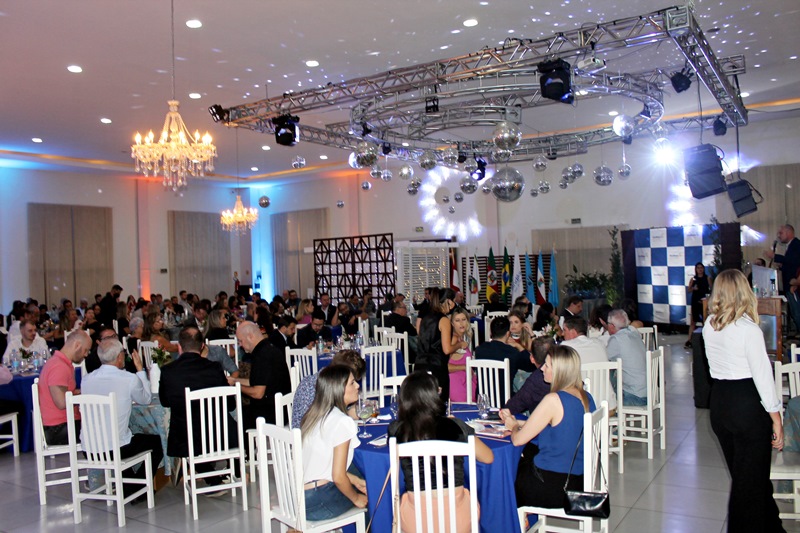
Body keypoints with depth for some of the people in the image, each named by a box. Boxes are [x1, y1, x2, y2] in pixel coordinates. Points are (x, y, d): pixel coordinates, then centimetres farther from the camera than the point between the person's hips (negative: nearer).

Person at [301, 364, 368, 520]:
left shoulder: (313, 414, 9)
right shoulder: (342, 421, -17)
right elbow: (338, 476, -18)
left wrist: (355, 481, 15)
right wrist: (356, 499, -1)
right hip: (316, 503, -8)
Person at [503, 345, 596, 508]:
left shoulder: (554, 400, -23)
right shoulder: (587, 398, 1)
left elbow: (518, 440, -16)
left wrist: (513, 426, 6)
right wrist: (519, 424, 15)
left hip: (553, 487, -7)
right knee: (523, 463, 28)